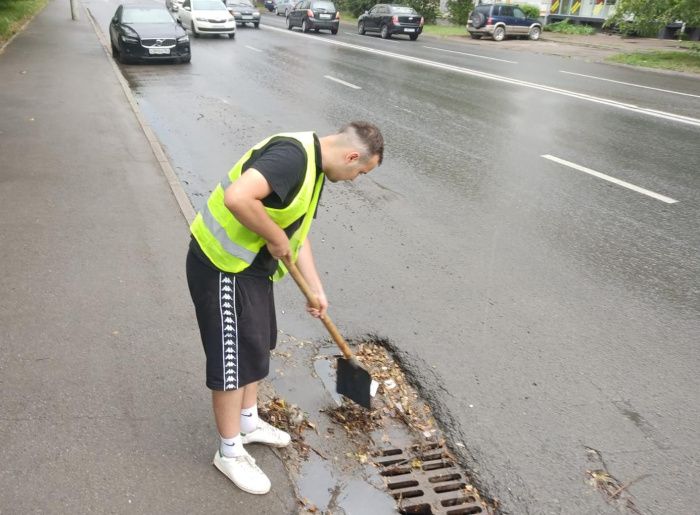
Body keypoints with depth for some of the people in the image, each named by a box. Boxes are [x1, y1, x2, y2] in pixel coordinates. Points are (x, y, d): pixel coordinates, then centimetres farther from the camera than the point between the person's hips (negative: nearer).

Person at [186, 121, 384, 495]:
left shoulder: (314, 168, 9)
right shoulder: (292, 156, -24)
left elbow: (297, 231, 17)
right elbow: (237, 198, -38)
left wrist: (316, 288, 19)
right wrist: (275, 238, -22)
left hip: (252, 264, 10)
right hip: (222, 266, -10)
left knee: (256, 345, 22)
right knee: (233, 357, 3)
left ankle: (248, 422, 43)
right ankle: (230, 451, 24)